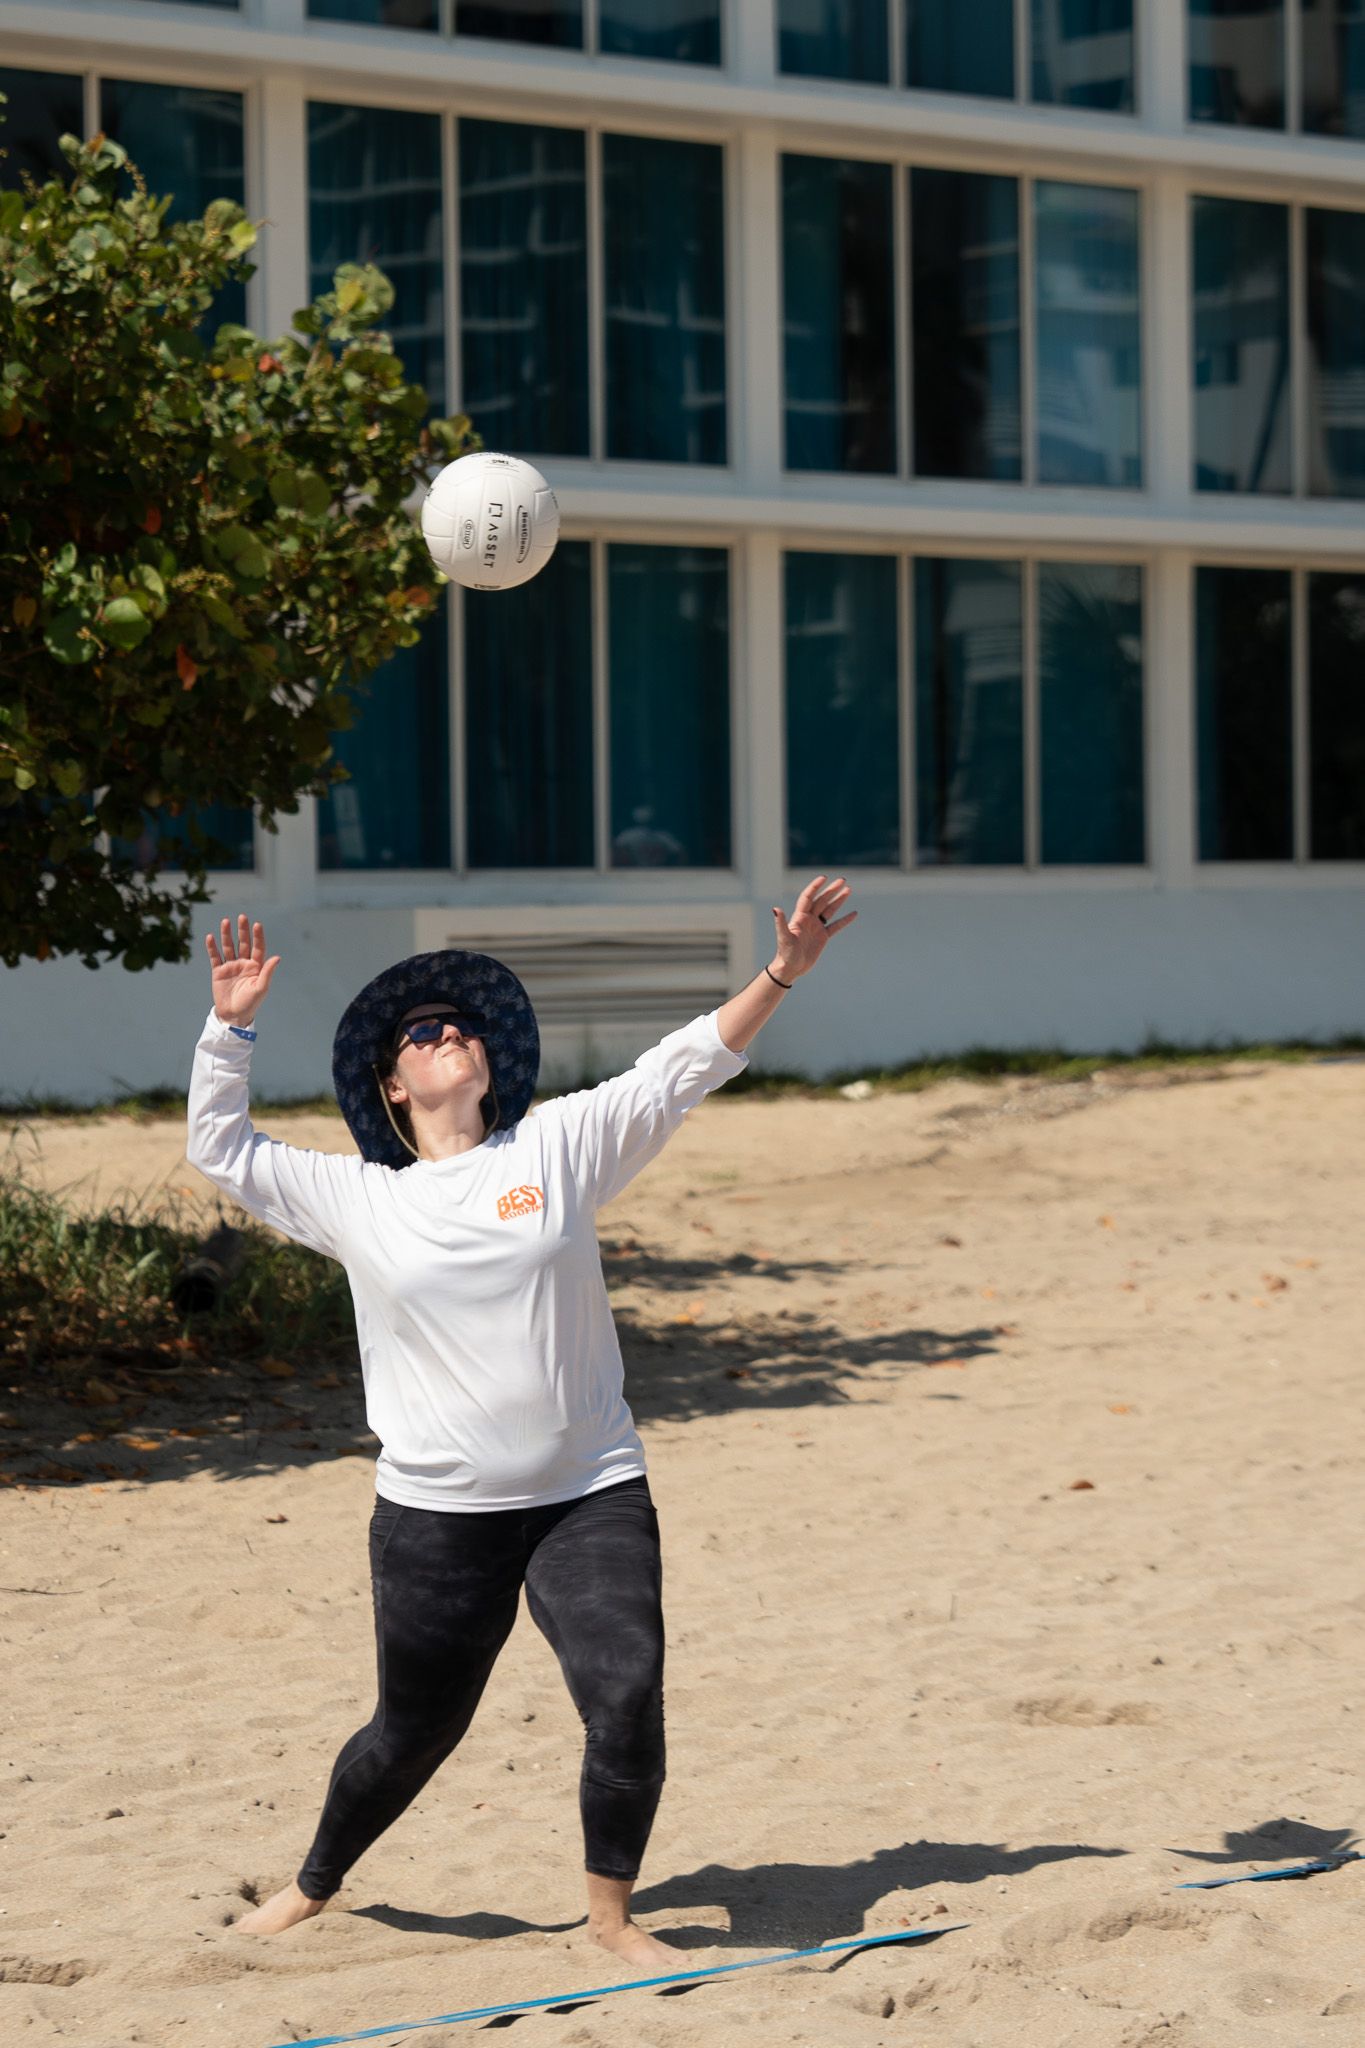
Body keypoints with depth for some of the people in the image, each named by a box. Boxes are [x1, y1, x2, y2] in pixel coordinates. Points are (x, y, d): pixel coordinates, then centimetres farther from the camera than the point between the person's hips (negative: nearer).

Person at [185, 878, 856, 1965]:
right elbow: (220, 1148, 12)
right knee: (414, 1730, 11)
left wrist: (781, 974, -6)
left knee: (628, 1698, -15)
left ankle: (611, 1909, 6)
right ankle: (315, 1885, 38)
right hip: (436, 1516, 0)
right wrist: (231, 1025, 2)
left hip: (592, 1497, 0)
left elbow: (683, 1068, 3)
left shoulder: (560, 1145, 5)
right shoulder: (354, 1197, 6)